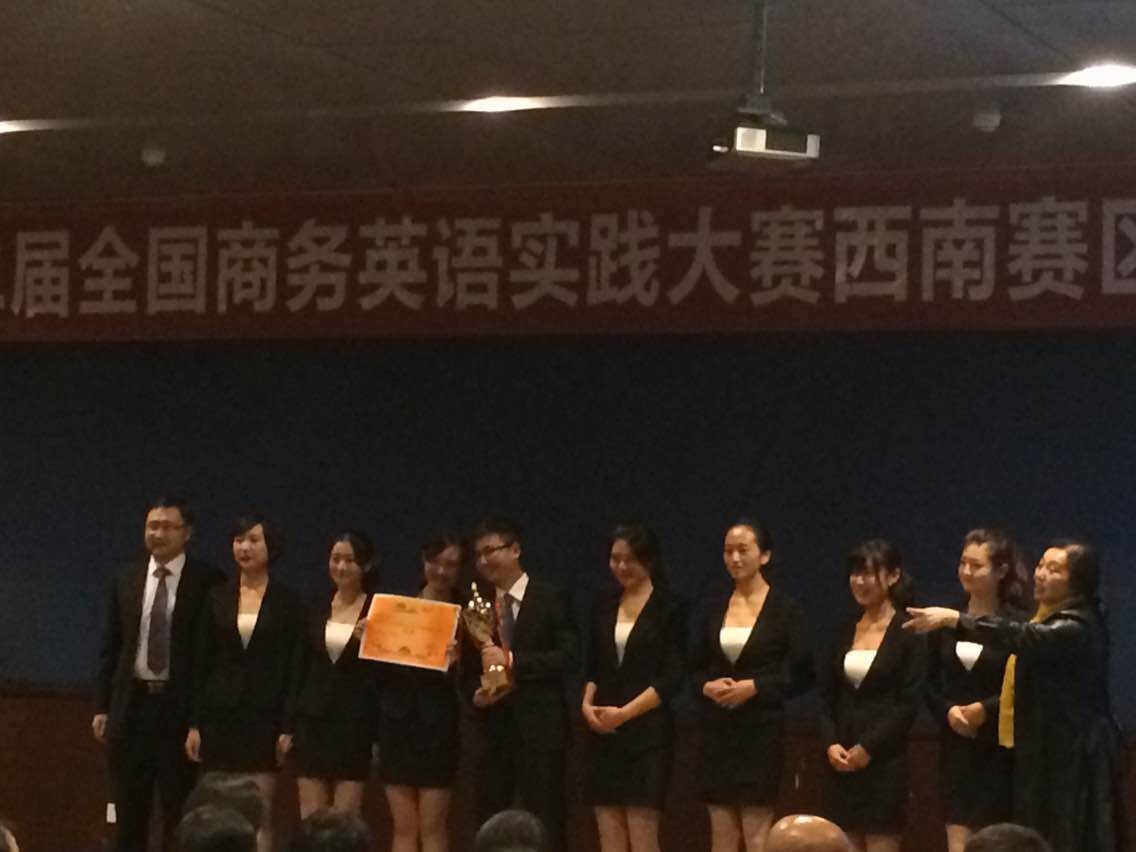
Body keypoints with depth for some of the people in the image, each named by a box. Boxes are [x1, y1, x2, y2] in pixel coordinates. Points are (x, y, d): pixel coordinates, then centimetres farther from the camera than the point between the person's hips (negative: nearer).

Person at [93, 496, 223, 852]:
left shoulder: (207, 582, -4)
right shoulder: (126, 582, 9)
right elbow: (110, 649, 10)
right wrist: (102, 706, 5)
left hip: (181, 706, -4)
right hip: (132, 703, 4)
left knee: (180, 810, 1)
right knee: (129, 811, 9)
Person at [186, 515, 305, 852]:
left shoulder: (287, 602, 0)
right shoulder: (218, 597, 6)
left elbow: (296, 668, -1)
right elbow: (202, 663, 7)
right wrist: (195, 723, 2)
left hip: (264, 716, -2)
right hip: (221, 714, 2)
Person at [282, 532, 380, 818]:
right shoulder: (316, 609, 9)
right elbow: (299, 670, 12)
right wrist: (288, 727, 9)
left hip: (355, 724, -3)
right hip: (312, 721, 3)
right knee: (310, 818, 0)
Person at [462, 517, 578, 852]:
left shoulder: (550, 599, -2)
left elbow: (567, 658, -11)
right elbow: (468, 666, 15)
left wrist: (512, 660, -18)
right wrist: (475, 694, -6)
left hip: (539, 727, -5)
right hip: (493, 727, 5)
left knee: (543, 825, -3)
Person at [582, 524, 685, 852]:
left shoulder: (667, 608, -3)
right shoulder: (604, 607, 13)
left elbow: (672, 677, -7)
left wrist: (624, 712, -14)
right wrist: (587, 703, -3)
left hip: (647, 731, -5)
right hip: (604, 734, 5)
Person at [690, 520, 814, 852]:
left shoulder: (784, 609, -3)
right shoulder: (714, 607, 9)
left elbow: (802, 675, -4)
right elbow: (694, 667, 15)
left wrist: (755, 686, -16)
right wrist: (707, 686, -7)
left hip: (761, 730, -4)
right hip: (716, 730, 4)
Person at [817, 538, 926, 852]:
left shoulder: (908, 632, -5)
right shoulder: (844, 630, 12)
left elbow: (909, 703, -10)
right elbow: (826, 695, 11)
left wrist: (868, 747, -14)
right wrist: (830, 743, -4)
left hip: (885, 760, -5)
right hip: (841, 760, 5)